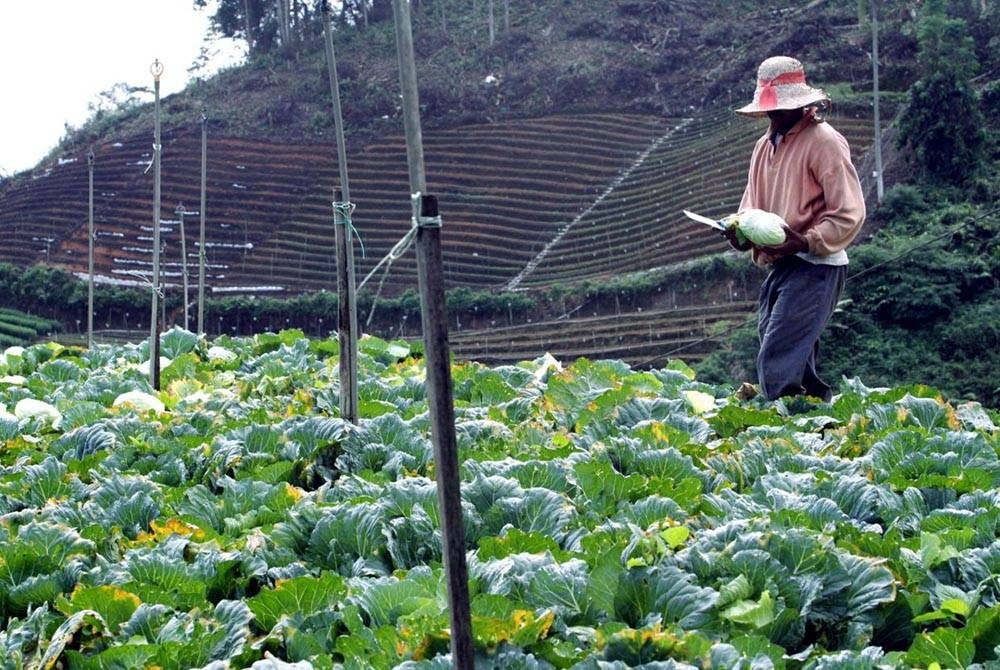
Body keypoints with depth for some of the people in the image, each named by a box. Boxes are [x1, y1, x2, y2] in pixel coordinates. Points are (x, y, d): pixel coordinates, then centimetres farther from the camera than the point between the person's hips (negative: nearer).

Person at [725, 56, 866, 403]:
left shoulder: (824, 142, -10)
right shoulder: (766, 145, 15)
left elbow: (849, 214, -15)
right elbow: (752, 203, 20)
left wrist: (804, 241, -25)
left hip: (814, 267, -9)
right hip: (779, 267, 9)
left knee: (777, 364, -17)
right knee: (796, 364, 12)